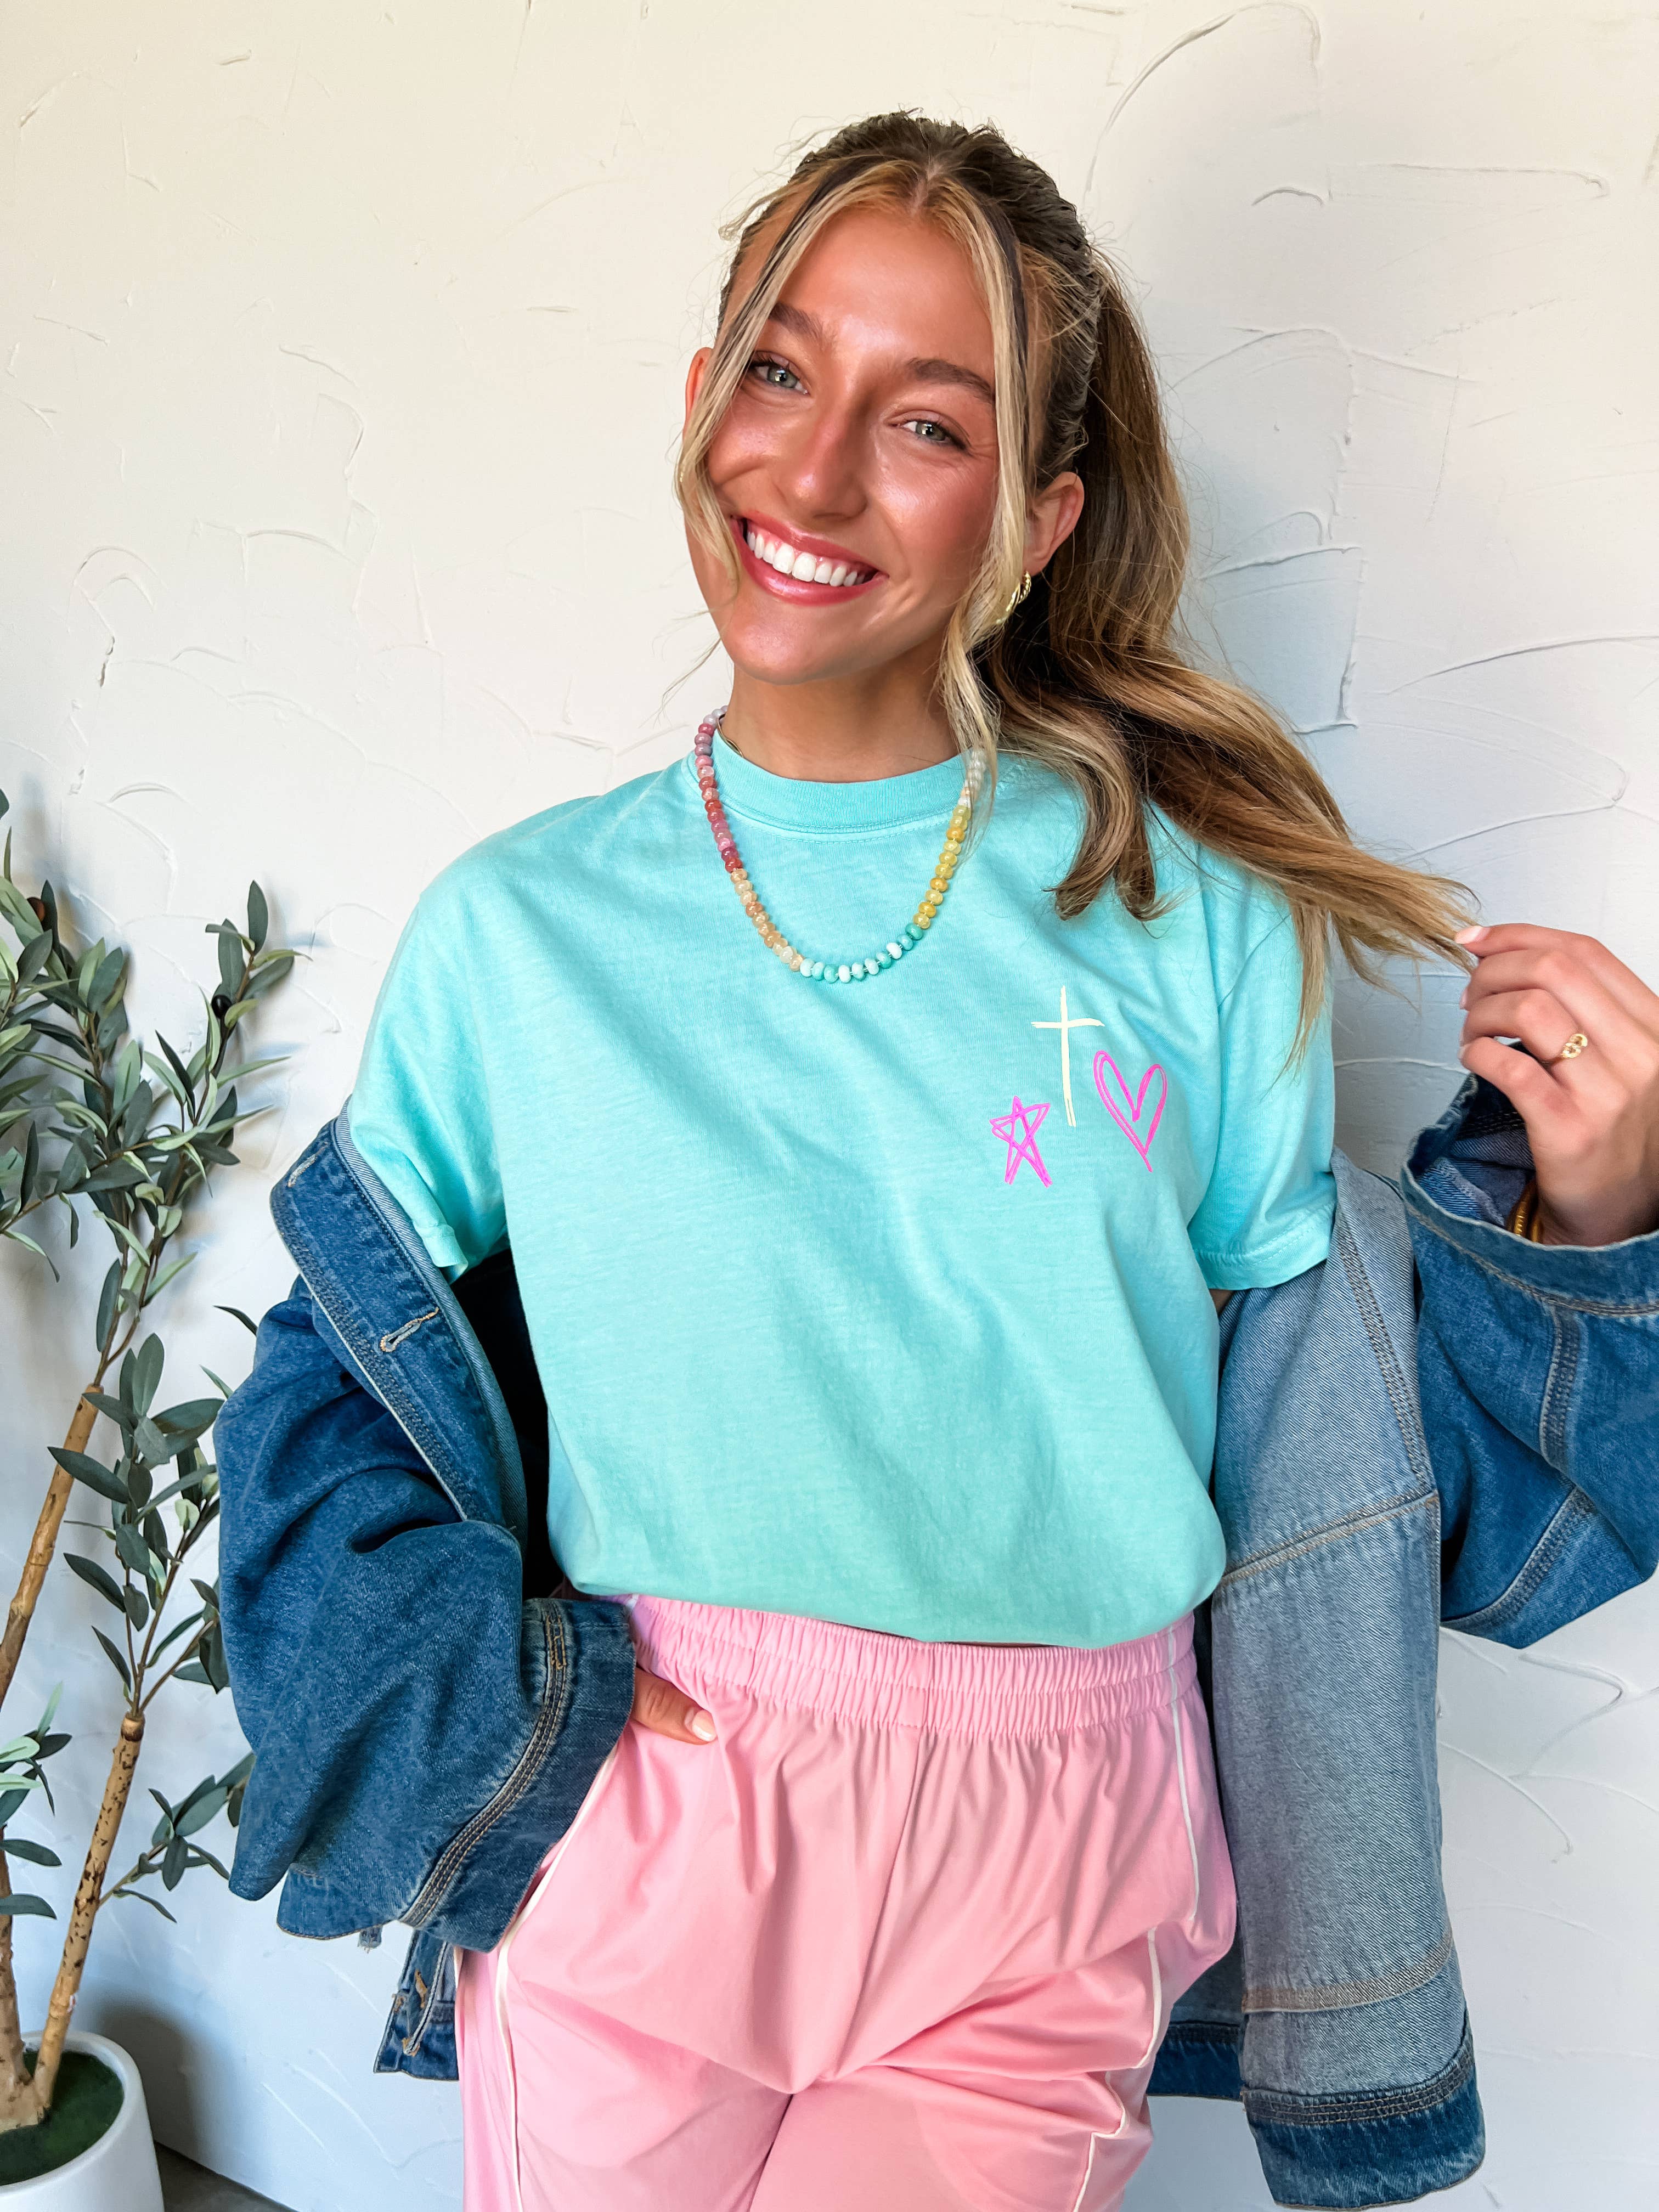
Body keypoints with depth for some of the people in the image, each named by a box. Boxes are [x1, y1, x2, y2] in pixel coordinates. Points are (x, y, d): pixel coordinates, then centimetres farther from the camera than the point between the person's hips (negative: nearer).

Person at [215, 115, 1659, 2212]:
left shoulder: (1189, 919, -6)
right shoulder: (514, 931, -4)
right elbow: (345, 1376, 6)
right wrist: (478, 1686, -7)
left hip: (1030, 1908, 0)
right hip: (623, 1855, 1)